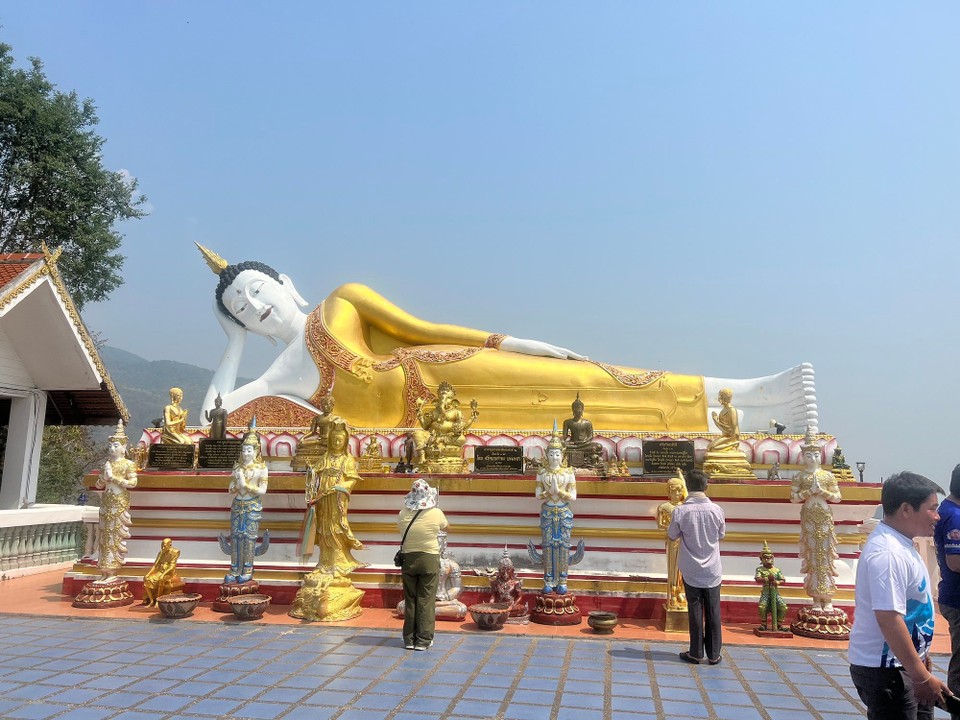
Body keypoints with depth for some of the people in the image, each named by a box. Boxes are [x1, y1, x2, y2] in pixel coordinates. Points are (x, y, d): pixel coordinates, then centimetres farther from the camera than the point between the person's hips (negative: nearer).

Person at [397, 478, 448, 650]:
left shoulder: (403, 514, -8)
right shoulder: (436, 514, -12)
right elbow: (445, 526, 8)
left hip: (408, 559, 2)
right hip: (429, 559, -2)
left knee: (410, 599, 12)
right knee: (426, 600, 5)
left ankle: (409, 639, 19)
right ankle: (423, 640, 9)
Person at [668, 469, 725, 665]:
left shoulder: (680, 511, -15)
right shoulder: (716, 510, -10)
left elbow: (672, 536, -1)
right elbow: (721, 535, 6)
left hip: (691, 571, -1)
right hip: (712, 570, 1)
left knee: (695, 611, 8)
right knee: (713, 612, 11)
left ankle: (696, 653, 17)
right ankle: (714, 654, 19)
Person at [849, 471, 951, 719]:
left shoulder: (898, 543, 7)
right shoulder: (888, 553, -26)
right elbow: (889, 619, -30)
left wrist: (919, 654, 26)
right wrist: (922, 677, -25)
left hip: (903, 663, 10)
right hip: (883, 670, -10)